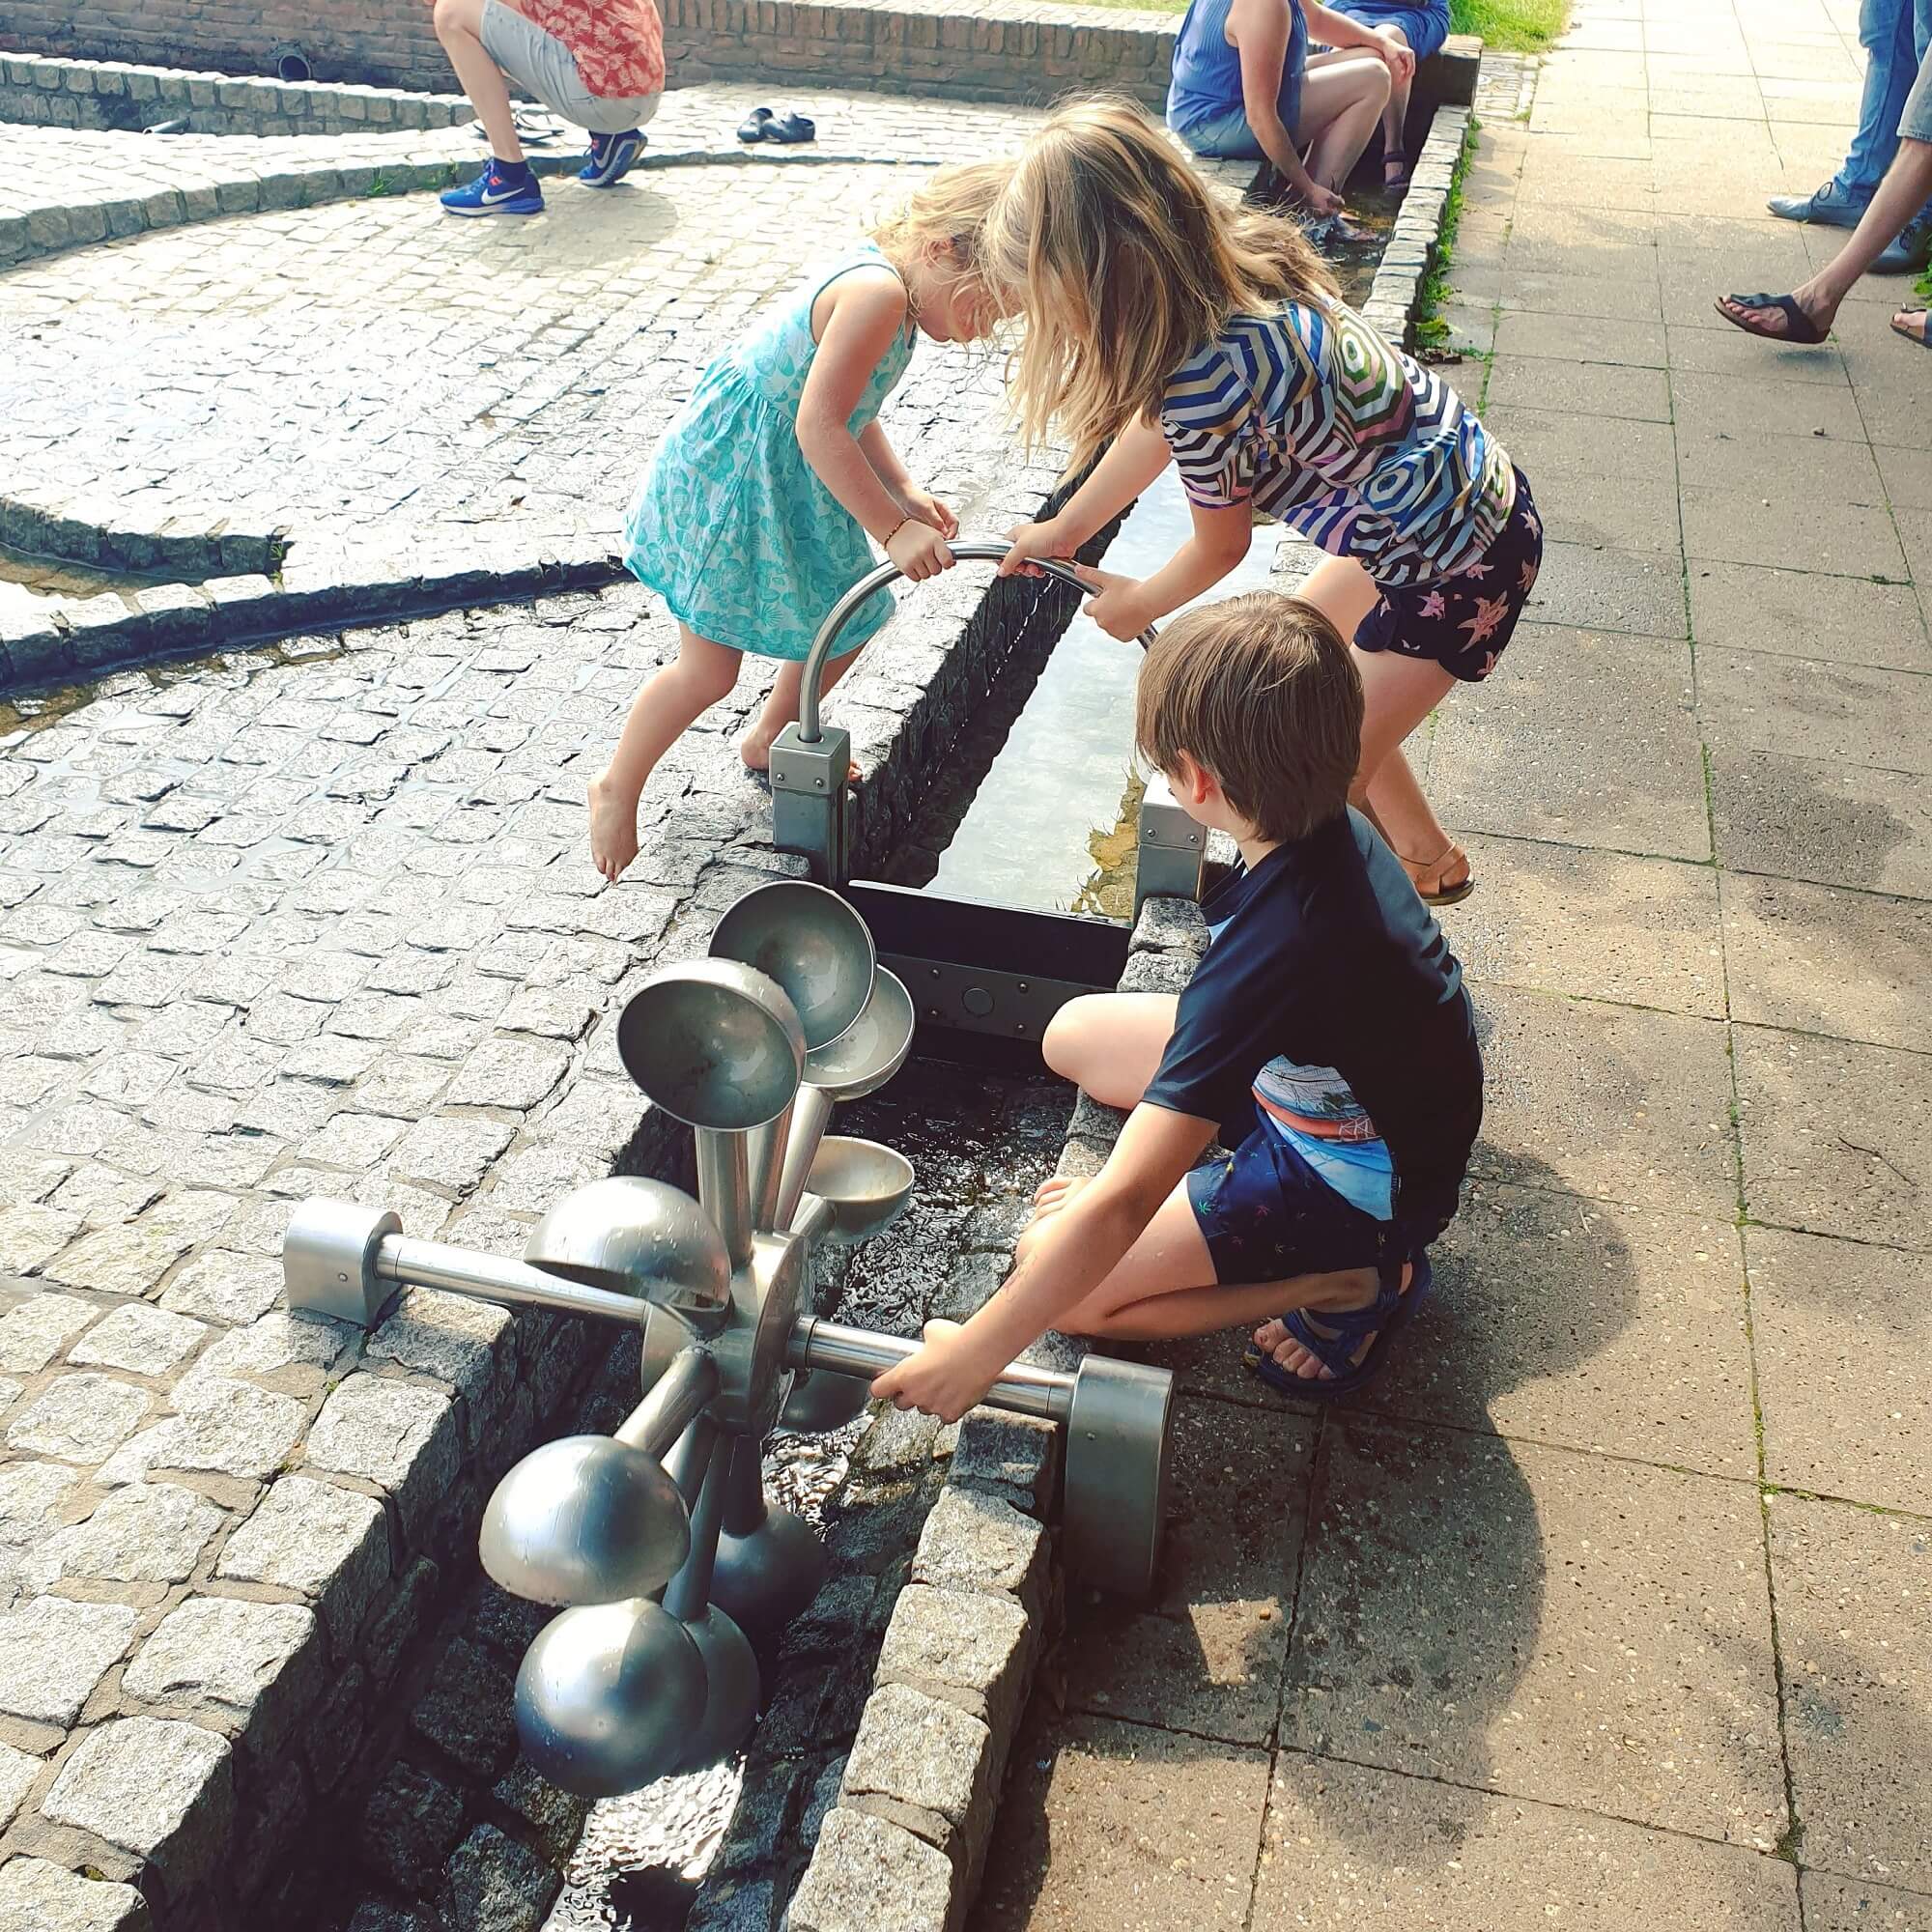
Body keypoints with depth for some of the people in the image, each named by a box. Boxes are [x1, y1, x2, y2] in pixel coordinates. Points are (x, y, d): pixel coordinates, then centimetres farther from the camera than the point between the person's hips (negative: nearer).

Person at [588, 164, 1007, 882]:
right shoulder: (879, 291, -26)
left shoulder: (881, 285, 6)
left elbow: (853, 412, 13)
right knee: (710, 670, -4)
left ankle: (769, 741, 42)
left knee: (847, 622, 19)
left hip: (791, 486, 10)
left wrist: (905, 492, 0)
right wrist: (892, 529, -29)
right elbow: (820, 427, -31)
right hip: (727, 483, -10)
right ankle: (618, 789, 19)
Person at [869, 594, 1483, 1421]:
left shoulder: (1273, 949, -39)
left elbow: (1120, 1208, -38)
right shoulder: (1334, 829, -14)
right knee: (1075, 1034, 13)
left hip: (1361, 1191, -8)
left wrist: (974, 1355, -31)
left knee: (1052, 1271, -11)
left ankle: (1345, 1282, -5)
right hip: (1329, 1089, 8)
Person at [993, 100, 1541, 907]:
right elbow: (1158, 427, 11)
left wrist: (1135, 605, 10)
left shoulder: (1203, 382, -32)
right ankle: (1429, 861, 43)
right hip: (1473, 489, 10)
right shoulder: (1232, 261, -6)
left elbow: (1220, 548, -11)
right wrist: (1064, 530, 22)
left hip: (1455, 571, -10)